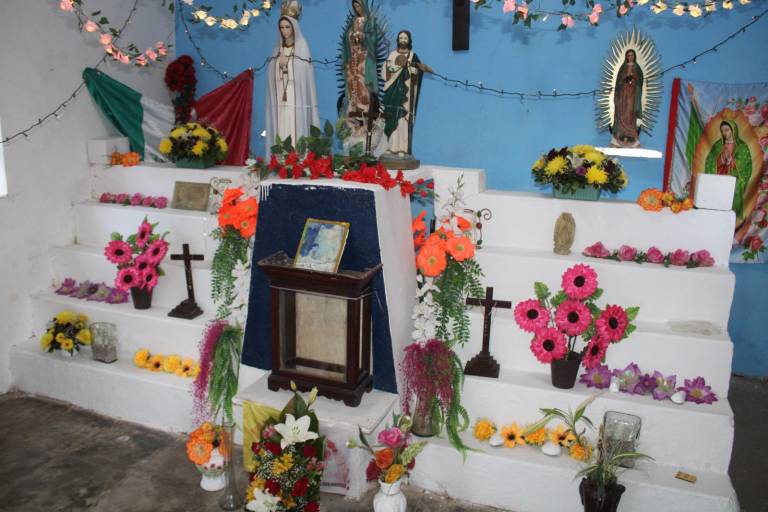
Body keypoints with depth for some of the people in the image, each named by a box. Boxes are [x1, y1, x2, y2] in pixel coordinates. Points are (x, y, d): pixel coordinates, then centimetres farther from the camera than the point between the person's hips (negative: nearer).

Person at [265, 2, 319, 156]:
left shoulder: (302, 47, 1)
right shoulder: (278, 49, 16)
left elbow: (303, 73, -5)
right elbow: (273, 74, 14)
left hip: (296, 99, -4)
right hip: (280, 99, 5)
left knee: (296, 131, -9)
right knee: (281, 132, 1)